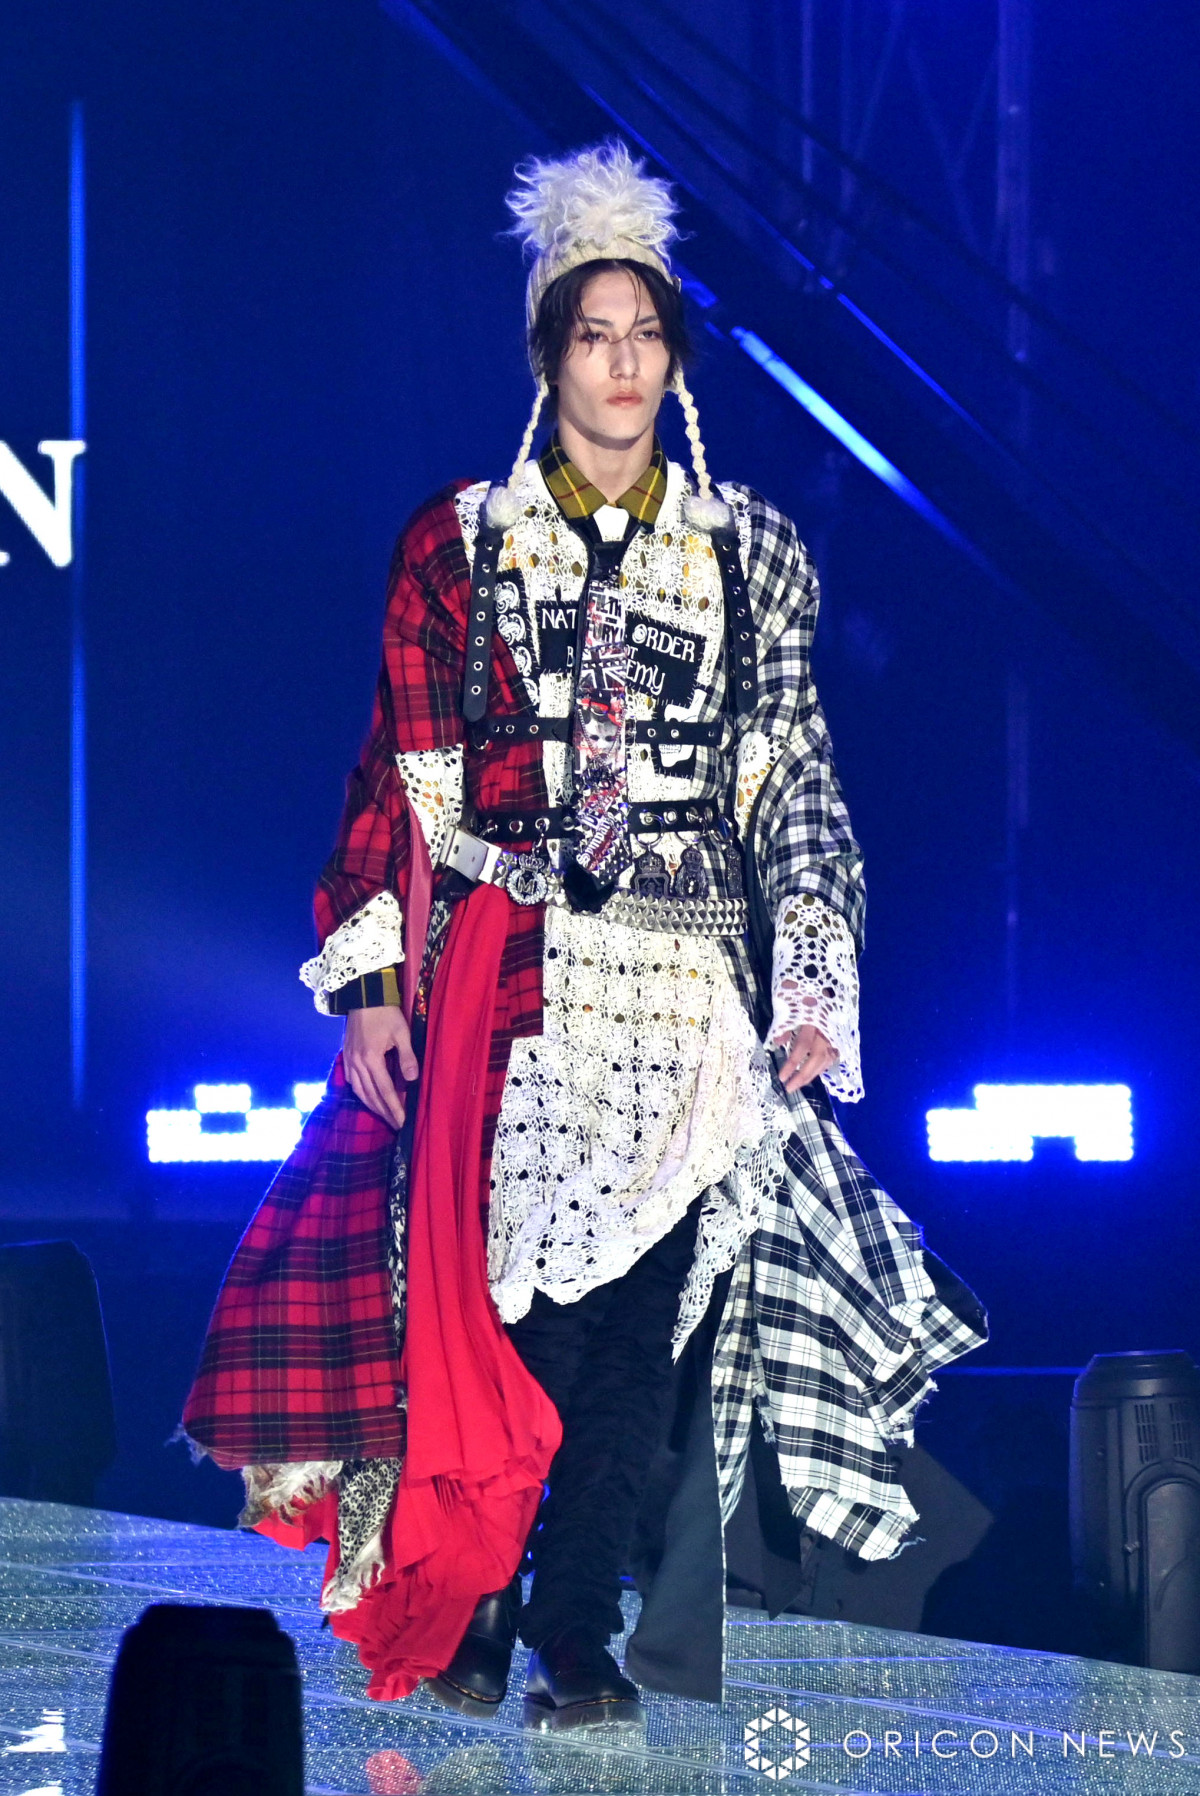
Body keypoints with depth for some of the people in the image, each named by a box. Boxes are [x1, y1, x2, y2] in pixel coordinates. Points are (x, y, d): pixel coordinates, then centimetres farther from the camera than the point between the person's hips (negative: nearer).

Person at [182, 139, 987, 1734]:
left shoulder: (751, 550, 11)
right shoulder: (458, 541, 8)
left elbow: (797, 779, 11)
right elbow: (398, 772, 6)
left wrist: (814, 988, 3)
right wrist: (372, 982, -2)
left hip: (684, 986, 1)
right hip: (499, 977, -1)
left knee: (636, 1311, -7)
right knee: (483, 1292, -5)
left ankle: (570, 1635, -2)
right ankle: (466, 1616, 9)